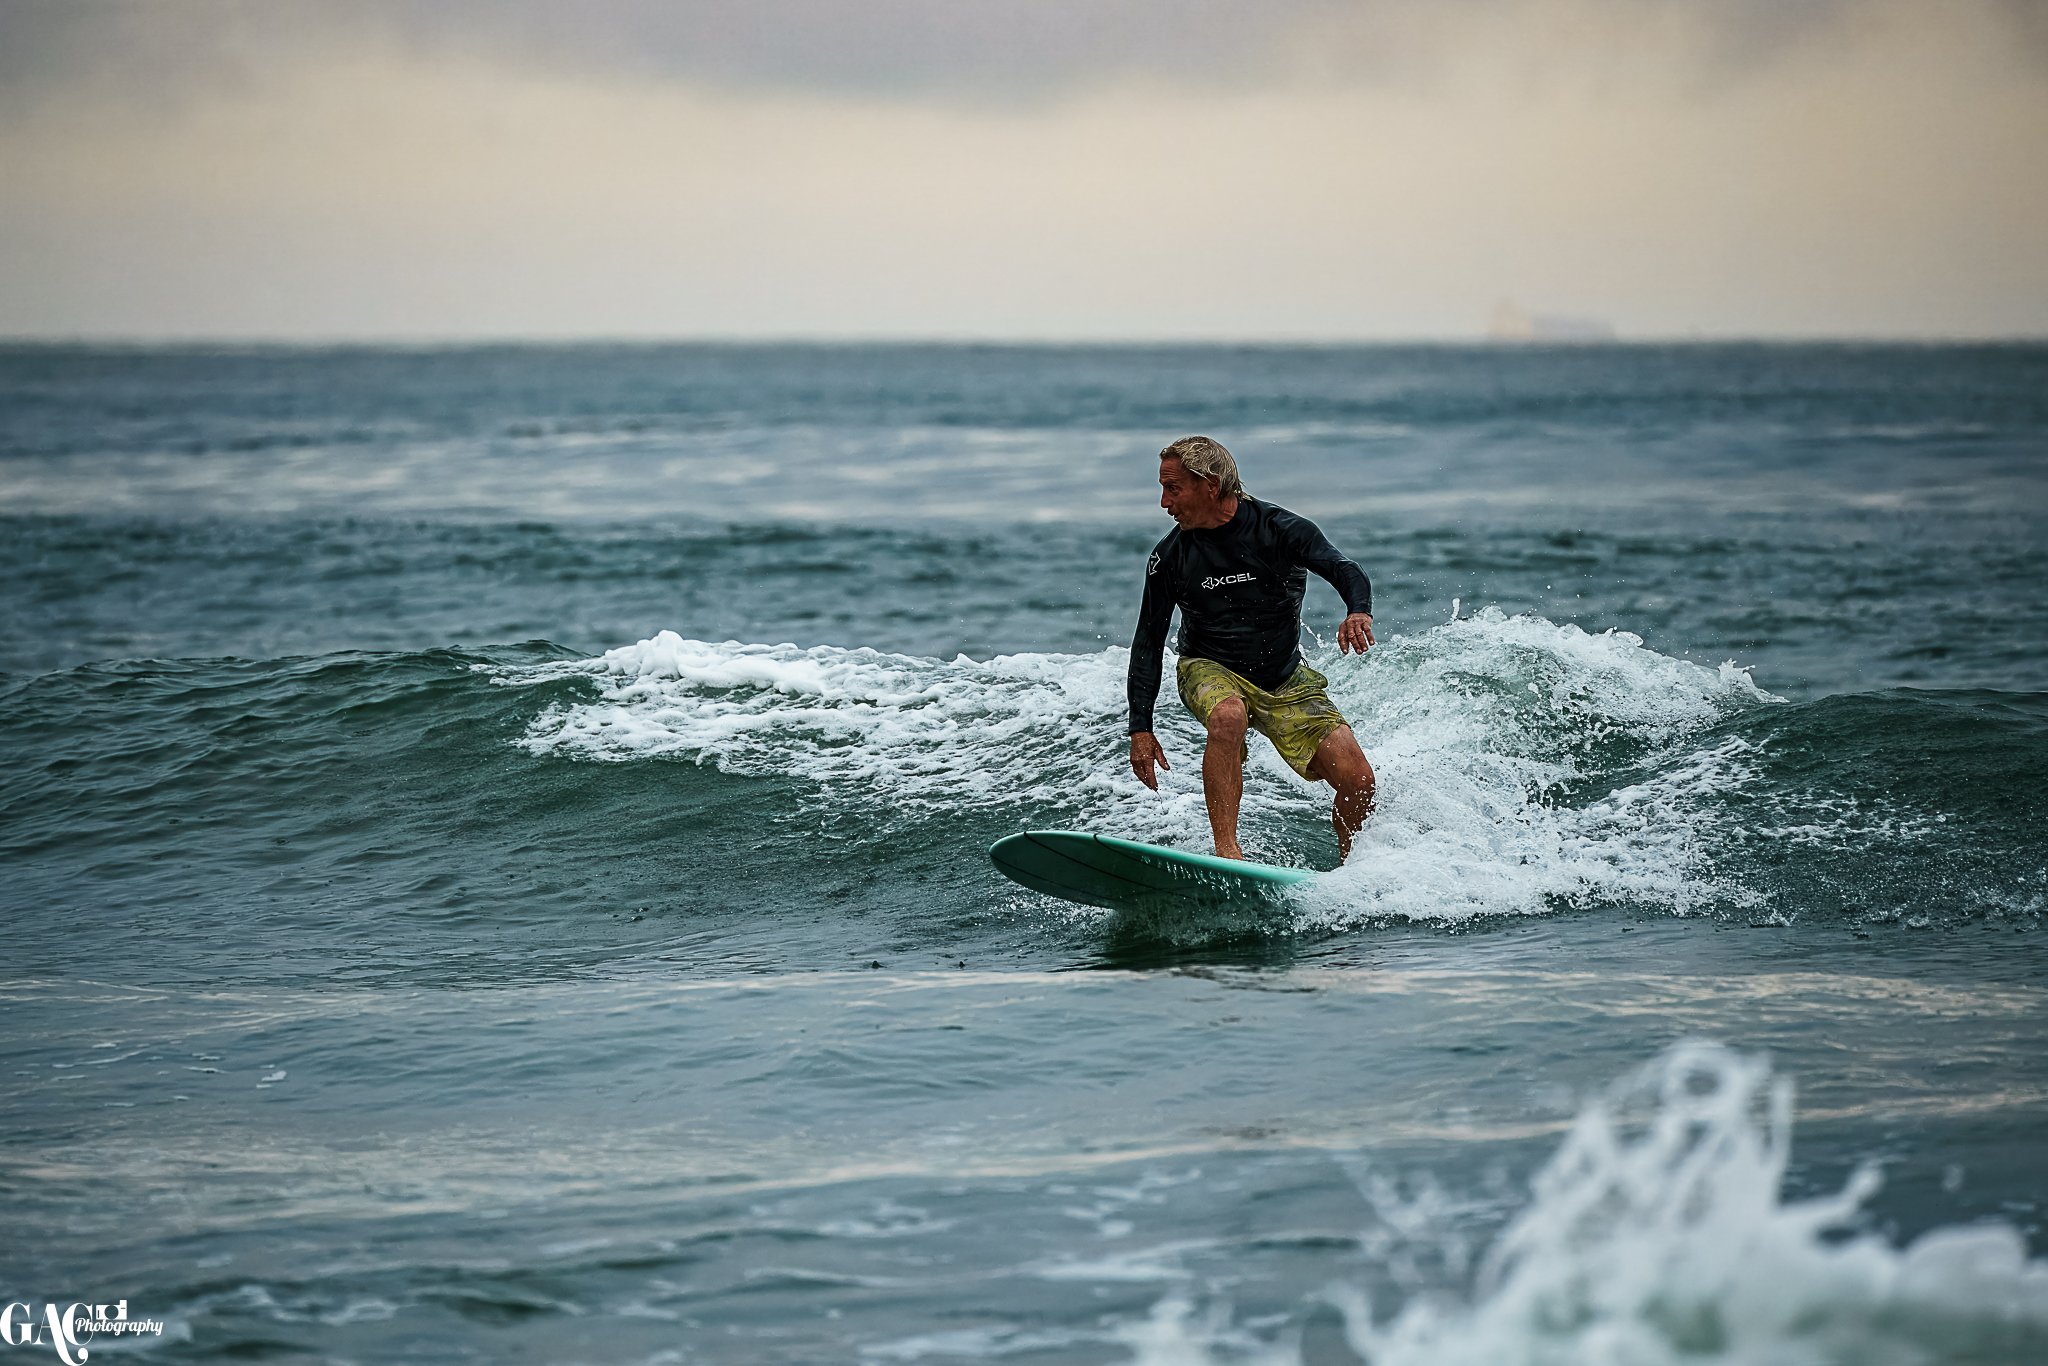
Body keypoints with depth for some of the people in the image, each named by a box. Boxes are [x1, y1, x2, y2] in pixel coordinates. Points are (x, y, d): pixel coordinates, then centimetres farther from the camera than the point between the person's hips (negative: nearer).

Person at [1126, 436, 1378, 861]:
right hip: (1209, 670, -1)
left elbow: (1346, 572, -25)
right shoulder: (1170, 557, -9)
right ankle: (1226, 850, -40)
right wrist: (1140, 727, -7)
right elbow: (1149, 642, -1)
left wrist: (1358, 612, -49)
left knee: (1358, 782, -13)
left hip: (1284, 678, 1)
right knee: (1228, 718, -39)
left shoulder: (1279, 528, -15)